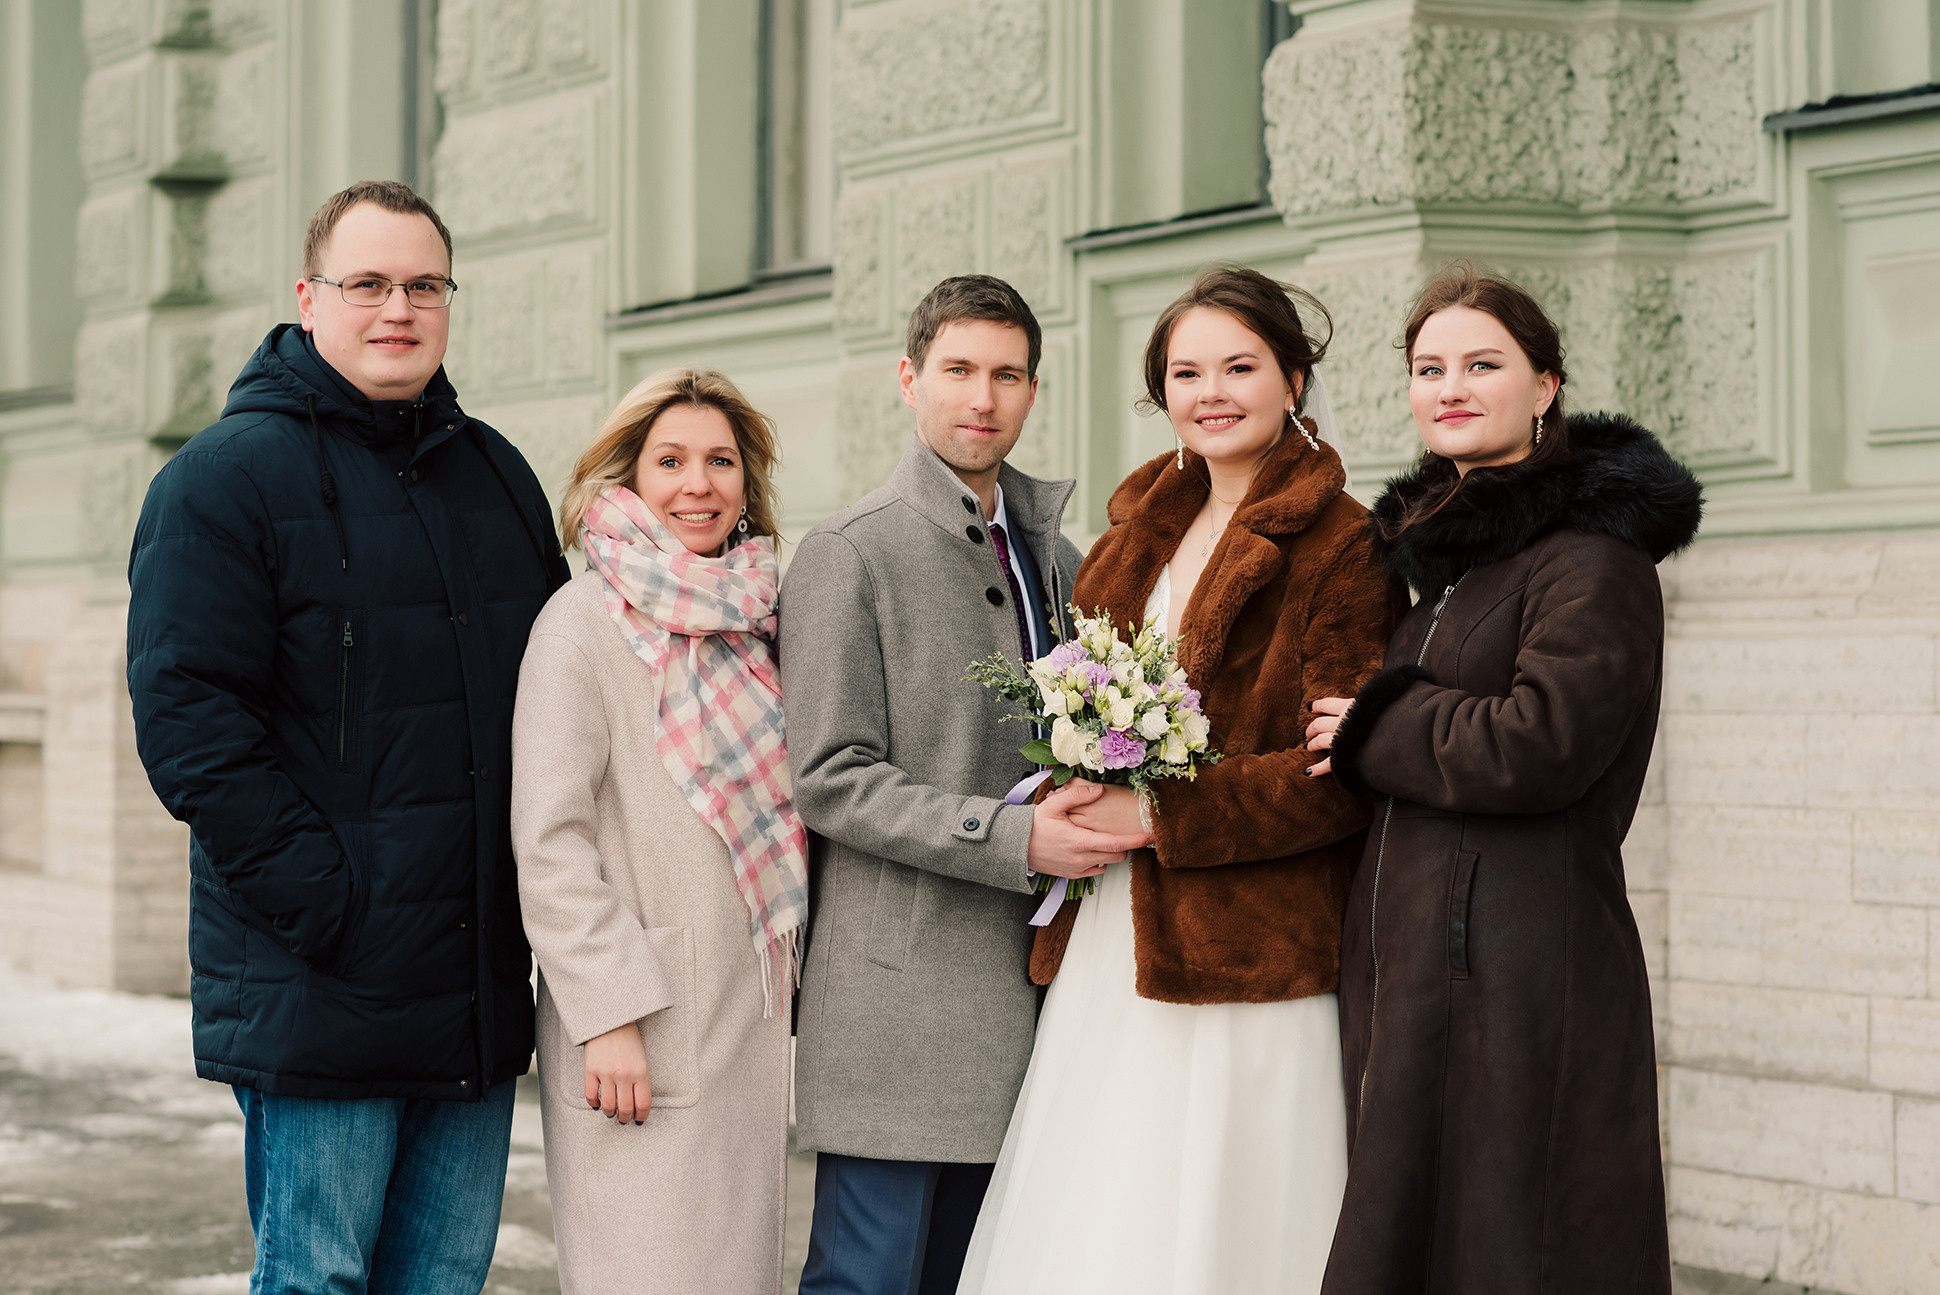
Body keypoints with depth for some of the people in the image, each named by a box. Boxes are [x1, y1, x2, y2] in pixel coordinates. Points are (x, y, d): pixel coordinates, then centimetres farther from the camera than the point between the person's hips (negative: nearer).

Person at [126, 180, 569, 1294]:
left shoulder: (498, 475, 15)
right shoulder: (224, 478, -5)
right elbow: (187, 717, -13)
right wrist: (320, 899, -19)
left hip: (479, 989, 6)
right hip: (319, 993, -6)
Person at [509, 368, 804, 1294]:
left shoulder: (755, 625, 14)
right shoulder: (585, 620, -7)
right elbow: (548, 840, -12)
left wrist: (783, 1006, 16)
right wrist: (608, 1013, -18)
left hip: (747, 1022, 7)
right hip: (638, 1039, -7)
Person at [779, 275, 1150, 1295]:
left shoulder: (1054, 557, 16)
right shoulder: (849, 552, -5)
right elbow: (830, 779, -12)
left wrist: (1097, 819, 3)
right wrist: (1014, 840, -19)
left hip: (1019, 983, 7)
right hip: (897, 991, -7)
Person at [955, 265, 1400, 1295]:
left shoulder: (1340, 547, -6)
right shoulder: (1138, 532, 15)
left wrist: (1158, 815, -14)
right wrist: (1069, 803, 3)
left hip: (1243, 968, -6)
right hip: (1106, 959, 6)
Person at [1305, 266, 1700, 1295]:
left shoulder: (1592, 554, -10)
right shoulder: (1449, 556, 19)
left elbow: (1541, 743, -21)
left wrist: (1370, 732, -8)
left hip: (1527, 973, -9)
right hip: (1418, 966, 9)